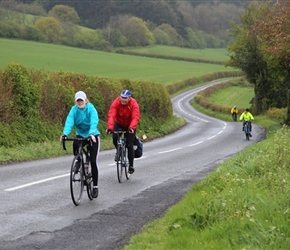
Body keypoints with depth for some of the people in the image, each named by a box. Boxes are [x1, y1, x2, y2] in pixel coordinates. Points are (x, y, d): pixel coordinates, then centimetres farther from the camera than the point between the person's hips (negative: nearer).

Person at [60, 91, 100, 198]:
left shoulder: (91, 108, -18)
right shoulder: (74, 109, -10)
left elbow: (94, 122, -32)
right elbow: (69, 121, -24)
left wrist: (91, 134, -51)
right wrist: (65, 134, -42)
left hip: (92, 136, -2)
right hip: (80, 135, 2)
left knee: (93, 162, -8)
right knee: (75, 144, -34)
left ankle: (95, 187, 3)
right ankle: (78, 163, -7)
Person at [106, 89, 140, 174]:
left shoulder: (134, 104, -26)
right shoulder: (116, 102, -24)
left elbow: (135, 117, -37)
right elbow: (111, 115, -35)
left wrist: (131, 127, -55)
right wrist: (110, 127, -51)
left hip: (130, 126, -1)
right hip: (118, 124, 1)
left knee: (130, 145, -6)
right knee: (115, 138, -25)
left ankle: (131, 165, 6)